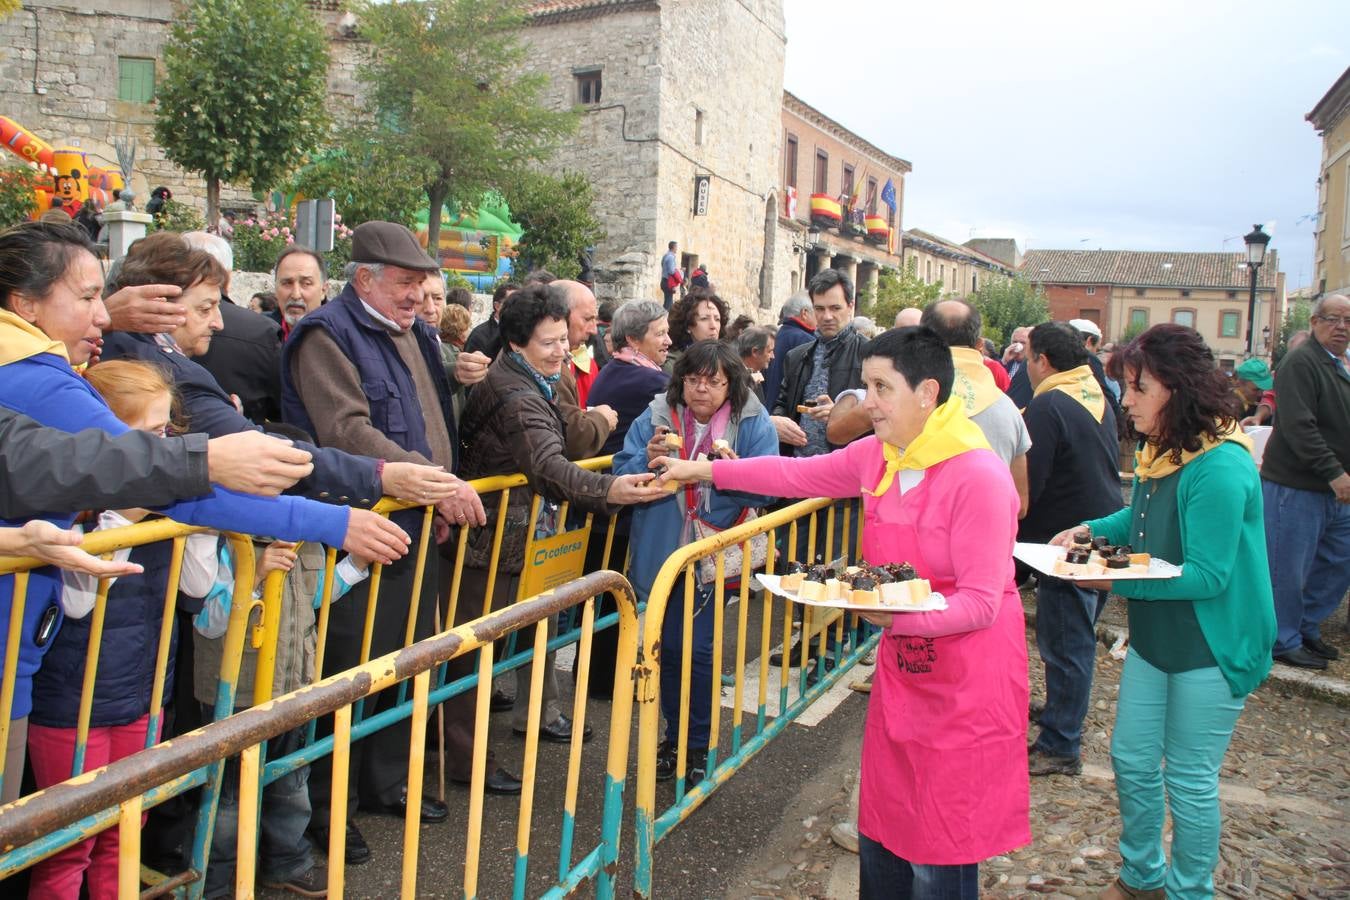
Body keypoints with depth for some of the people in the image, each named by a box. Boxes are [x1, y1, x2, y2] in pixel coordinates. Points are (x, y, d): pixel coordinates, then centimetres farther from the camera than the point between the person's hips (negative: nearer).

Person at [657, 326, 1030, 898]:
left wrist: (899, 616, -33)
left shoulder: (980, 477, -22)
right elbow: (799, 474, 12)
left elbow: (981, 603, -22)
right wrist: (706, 471, 12)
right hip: (901, 670, 7)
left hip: (965, 684, -7)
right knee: (881, 835, 19)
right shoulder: (877, 455, 0)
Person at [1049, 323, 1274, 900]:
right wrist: (1093, 530, 0)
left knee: (1189, 780, 8)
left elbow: (1207, 576, -27)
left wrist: (1120, 581, -28)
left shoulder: (1220, 469, -26)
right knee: (1132, 760, 17)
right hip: (1154, 637, 9)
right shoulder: (1159, 452, 2)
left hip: (1209, 649, -8)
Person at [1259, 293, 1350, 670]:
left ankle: (1306, 629, 30)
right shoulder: (1300, 363, -15)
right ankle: (1284, 642, 13)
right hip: (1296, 486, -9)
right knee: (1289, 569, 0)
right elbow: (1299, 427, -23)